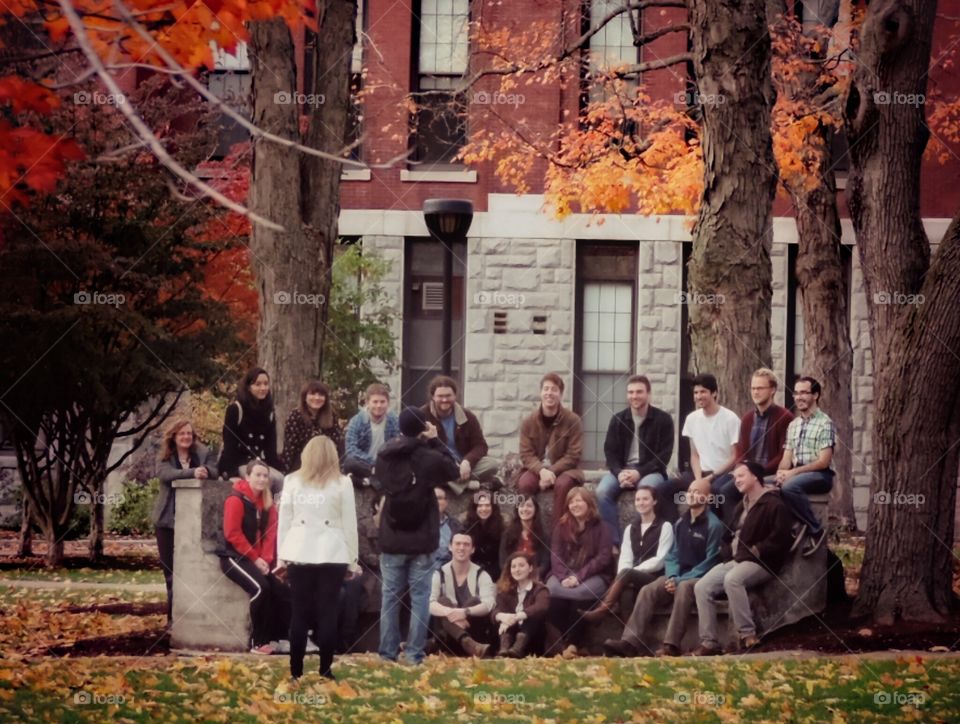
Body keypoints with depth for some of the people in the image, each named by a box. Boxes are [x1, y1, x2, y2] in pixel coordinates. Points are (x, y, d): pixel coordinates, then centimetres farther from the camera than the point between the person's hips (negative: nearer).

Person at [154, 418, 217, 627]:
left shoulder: (204, 454, 3)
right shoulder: (166, 458, 1)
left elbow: (214, 471, -13)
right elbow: (167, 474, -20)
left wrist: (205, 471, -36)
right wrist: (192, 472, -35)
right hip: (168, 520, 0)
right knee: (171, 569, 4)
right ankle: (174, 616, 13)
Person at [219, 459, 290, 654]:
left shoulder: (267, 502, 11)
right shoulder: (236, 499, -11)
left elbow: (270, 533, 6)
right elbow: (232, 534, -16)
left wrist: (266, 559, -9)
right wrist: (255, 559, -16)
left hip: (259, 559, 7)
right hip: (234, 557, -7)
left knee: (282, 589, -11)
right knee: (260, 587, -28)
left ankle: (279, 637, -3)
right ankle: (259, 643, -22)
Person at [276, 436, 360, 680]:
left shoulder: (292, 481, 5)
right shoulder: (342, 483, 0)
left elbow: (284, 520, 7)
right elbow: (349, 523, 2)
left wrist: (282, 556, 13)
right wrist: (352, 559, 9)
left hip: (299, 554, 2)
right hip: (332, 554, -2)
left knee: (299, 612, 5)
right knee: (327, 612, 1)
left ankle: (296, 671, 4)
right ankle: (325, 670, -2)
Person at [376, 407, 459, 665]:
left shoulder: (385, 456, -4)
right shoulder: (429, 457, -12)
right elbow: (453, 469, 6)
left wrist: (401, 441, 12)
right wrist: (435, 441, 8)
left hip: (392, 540, 2)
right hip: (421, 540, -2)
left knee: (390, 597, 9)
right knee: (419, 598, 3)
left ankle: (387, 653, 10)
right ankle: (414, 653, 1)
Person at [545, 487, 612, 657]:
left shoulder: (601, 527, 5)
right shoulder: (561, 526, 14)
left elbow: (604, 558, -5)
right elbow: (555, 555, 5)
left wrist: (578, 576, -17)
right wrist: (564, 577, -16)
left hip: (592, 576, -2)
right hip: (564, 575, 2)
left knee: (580, 593, -37)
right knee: (551, 589, -33)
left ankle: (571, 643, -26)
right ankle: (557, 645, -34)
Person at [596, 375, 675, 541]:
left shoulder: (663, 419, -2)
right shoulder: (618, 419, 8)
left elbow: (664, 455, -7)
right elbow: (610, 451, 5)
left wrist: (639, 472, -20)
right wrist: (619, 472, -17)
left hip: (650, 471, -3)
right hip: (621, 470, 3)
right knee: (602, 492, -27)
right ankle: (613, 542, -24)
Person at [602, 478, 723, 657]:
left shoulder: (713, 525, -5)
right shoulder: (681, 523, 16)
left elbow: (710, 562, -11)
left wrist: (681, 580, -17)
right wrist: (672, 577, -6)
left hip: (700, 578, -6)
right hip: (678, 577, 6)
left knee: (684, 588, -39)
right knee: (647, 591, -21)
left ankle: (671, 645, -46)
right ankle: (630, 641, -34)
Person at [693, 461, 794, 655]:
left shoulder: (774, 504, -5)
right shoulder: (742, 506, 25)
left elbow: (779, 539, -15)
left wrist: (754, 551, -16)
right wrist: (728, 551, 13)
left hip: (760, 563, -8)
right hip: (736, 560, 9)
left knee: (732, 580, -38)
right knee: (702, 586, -12)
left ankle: (748, 636, -33)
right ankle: (709, 642, -14)